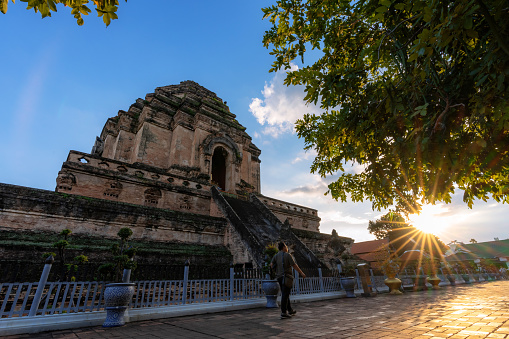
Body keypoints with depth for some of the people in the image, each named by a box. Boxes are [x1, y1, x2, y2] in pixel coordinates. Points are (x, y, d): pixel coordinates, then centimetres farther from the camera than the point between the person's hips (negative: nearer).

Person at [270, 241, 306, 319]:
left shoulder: (276, 256, 5)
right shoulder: (288, 255, -10)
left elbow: (271, 265, -6)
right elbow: (294, 266, -12)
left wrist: (277, 270, 11)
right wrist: (301, 273, -1)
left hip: (280, 277, 6)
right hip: (287, 277, -6)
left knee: (285, 294, 16)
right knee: (285, 295, -5)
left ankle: (290, 310, 29)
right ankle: (283, 313, -5)